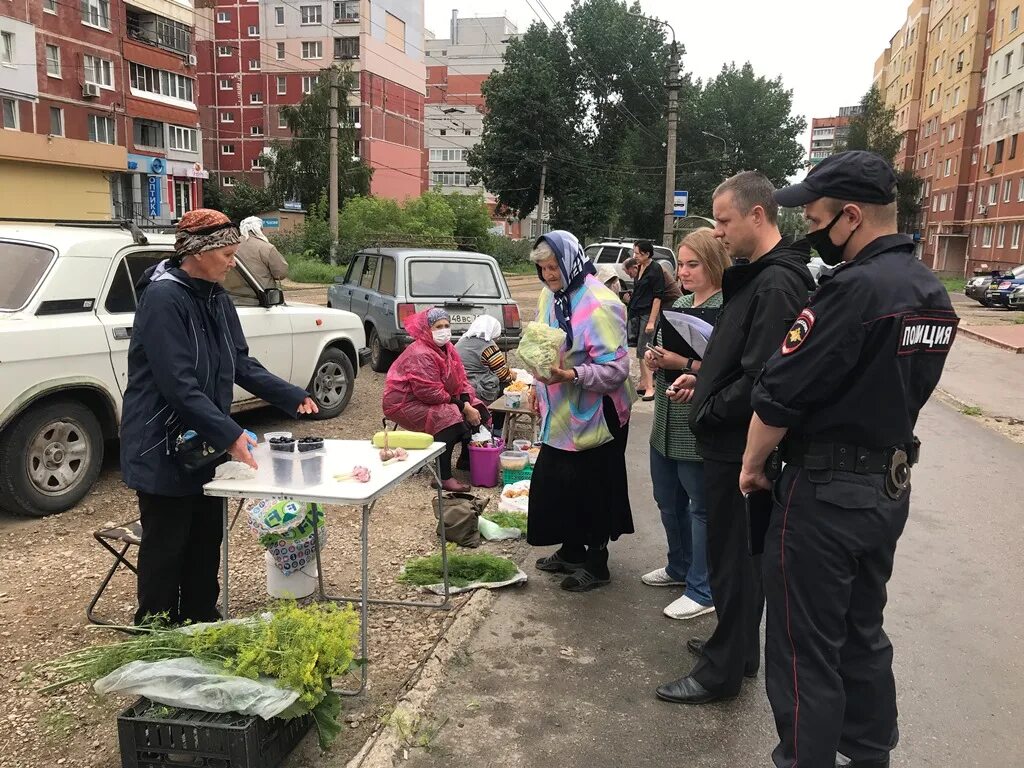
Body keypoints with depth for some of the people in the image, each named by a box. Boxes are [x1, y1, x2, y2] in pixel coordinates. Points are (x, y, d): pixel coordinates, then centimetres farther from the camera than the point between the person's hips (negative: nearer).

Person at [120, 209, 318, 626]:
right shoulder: (163, 297, -20)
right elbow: (178, 383, -26)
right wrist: (229, 434, -29)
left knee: (206, 540, 16)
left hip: (204, 445, 8)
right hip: (163, 449, -8)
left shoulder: (216, 299, 7)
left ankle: (202, 623, 31)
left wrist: (293, 397, 2)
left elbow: (241, 363, 11)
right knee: (165, 548, 4)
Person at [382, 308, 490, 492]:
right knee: (449, 417, -32)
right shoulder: (420, 354, -25)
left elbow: (461, 379, 3)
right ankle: (443, 477, -28)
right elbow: (431, 393, -30)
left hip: (437, 400, 10)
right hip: (406, 403, -9)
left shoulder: (447, 348, 5)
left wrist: (467, 403, -17)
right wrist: (463, 407, -25)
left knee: (477, 409, 0)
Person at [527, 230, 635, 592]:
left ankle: (596, 563, 21)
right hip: (560, 413, 8)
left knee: (592, 489, 3)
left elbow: (616, 369, -23)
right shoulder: (549, 296, 6)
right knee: (556, 483, 14)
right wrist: (541, 389, 19)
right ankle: (571, 551, 33)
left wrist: (571, 375, -35)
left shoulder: (600, 304, -20)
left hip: (595, 416, -8)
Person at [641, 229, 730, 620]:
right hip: (665, 423, 9)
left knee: (701, 507, 5)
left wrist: (683, 363, -23)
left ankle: (702, 591, 19)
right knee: (668, 500, 21)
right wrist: (654, 359, 0)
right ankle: (680, 567, 42)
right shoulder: (680, 303, 11)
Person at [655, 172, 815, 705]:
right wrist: (704, 380, 8)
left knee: (733, 556, 3)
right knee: (737, 551, 20)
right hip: (731, 441, 10)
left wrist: (709, 411, -14)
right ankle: (739, 649, 37)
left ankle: (723, 670, 19)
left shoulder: (777, 285, -22)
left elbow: (761, 378, -27)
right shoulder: (754, 275, 11)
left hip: (740, 445, -10)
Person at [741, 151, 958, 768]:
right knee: (862, 632, 22)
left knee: (806, 650, 5)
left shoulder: (856, 288, -22)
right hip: (890, 485, 9)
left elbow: (779, 395, -20)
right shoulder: (934, 293, 7)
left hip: (827, 492, -9)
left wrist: (752, 463, -5)